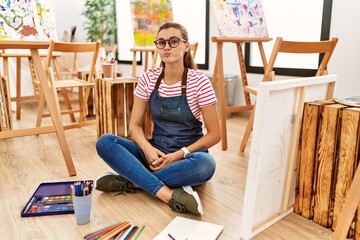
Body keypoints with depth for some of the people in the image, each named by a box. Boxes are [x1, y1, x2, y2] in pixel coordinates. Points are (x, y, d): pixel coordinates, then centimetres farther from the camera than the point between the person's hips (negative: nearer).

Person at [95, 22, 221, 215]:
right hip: (155, 152, 3)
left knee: (206, 164, -37)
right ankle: (167, 193, -29)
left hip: (188, 155, -2)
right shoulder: (148, 78, -2)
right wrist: (148, 148, -20)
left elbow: (214, 133, -10)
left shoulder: (198, 81, -11)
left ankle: (130, 181, -22)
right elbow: (134, 125, 0)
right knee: (104, 142, -18)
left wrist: (179, 155, -19)